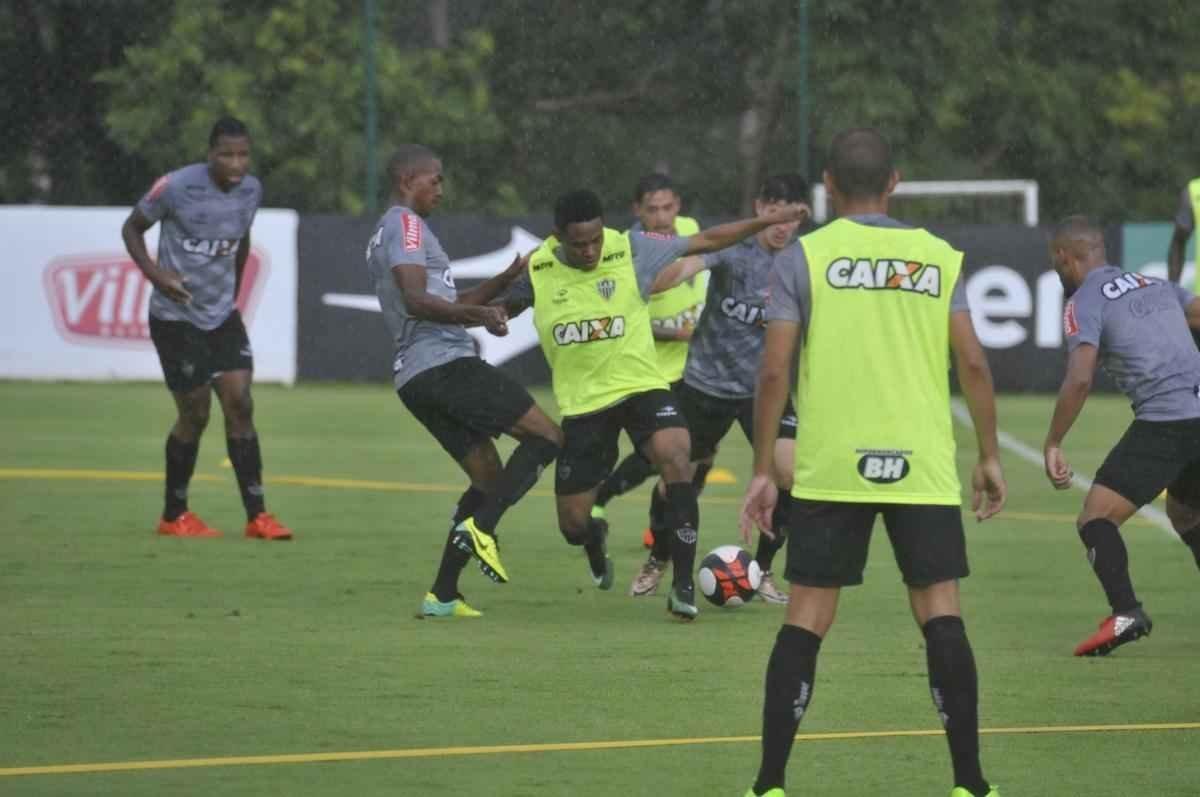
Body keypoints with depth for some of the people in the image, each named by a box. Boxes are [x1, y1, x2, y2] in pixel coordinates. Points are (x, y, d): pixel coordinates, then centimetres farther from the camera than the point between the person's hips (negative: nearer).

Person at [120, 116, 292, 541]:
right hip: (176, 318, -5)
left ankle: (257, 515, -1)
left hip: (222, 316, 5)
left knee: (240, 405, -4)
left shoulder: (251, 190, 0)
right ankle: (174, 515, 16)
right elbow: (132, 227, -5)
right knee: (194, 414, -1)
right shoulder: (177, 187, -17)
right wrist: (155, 273, -19)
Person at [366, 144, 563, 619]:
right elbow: (417, 301, -19)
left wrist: (505, 281, 23)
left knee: (489, 478, 14)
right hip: (445, 363, -10)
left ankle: (442, 596, 6)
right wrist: (480, 314, -24)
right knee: (547, 436, -6)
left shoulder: (384, 238, 27)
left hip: (414, 377, 10)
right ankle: (482, 527, -20)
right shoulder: (406, 224, -4)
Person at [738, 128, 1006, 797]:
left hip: (830, 467, -1)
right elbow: (974, 364, 2)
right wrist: (990, 459, 11)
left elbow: (774, 372, -4)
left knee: (807, 617, 4)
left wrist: (763, 471, 2)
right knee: (941, 613, 2)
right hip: (923, 466, 1)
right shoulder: (939, 258, 6)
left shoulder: (805, 259, 1)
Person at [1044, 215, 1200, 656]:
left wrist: (1053, 445, -6)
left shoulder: (1084, 302, 1)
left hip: (1163, 419, -7)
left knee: (1096, 519, -4)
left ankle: (1125, 611, -26)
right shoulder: (1157, 286, 21)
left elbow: (1079, 379, -11)